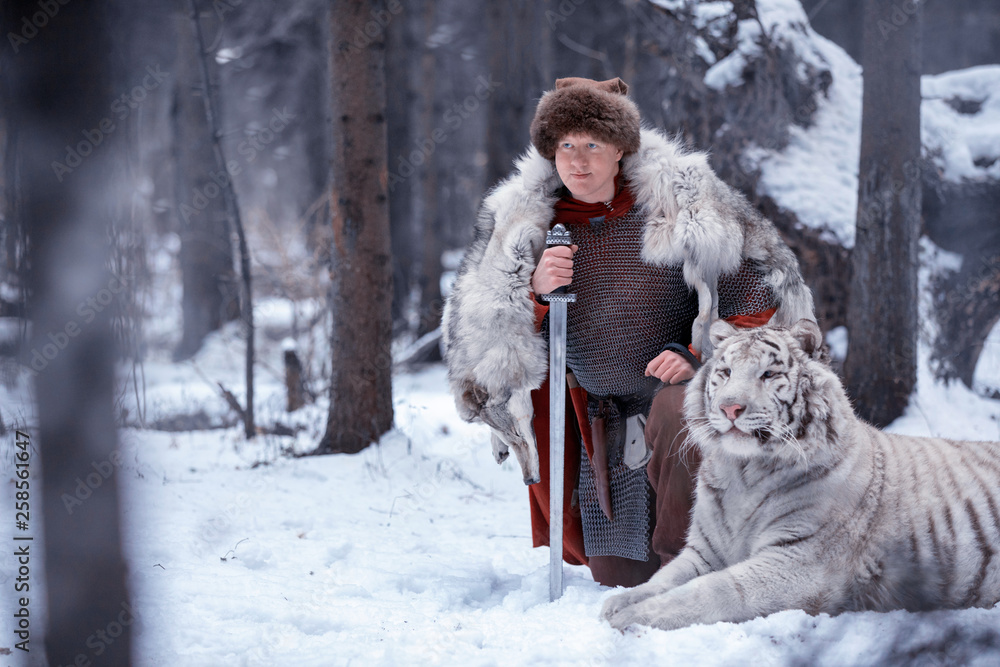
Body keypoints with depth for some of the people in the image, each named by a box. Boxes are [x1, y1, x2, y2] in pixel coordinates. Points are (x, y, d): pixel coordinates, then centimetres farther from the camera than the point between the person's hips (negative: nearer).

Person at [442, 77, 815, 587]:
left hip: (688, 386, -3)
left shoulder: (678, 198, -8)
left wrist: (700, 353, -18)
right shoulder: (523, 223, -1)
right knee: (619, 575, 1)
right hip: (608, 422, 3)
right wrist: (533, 292, -21)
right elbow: (474, 331, -2)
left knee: (675, 416, -40)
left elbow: (758, 290, -5)